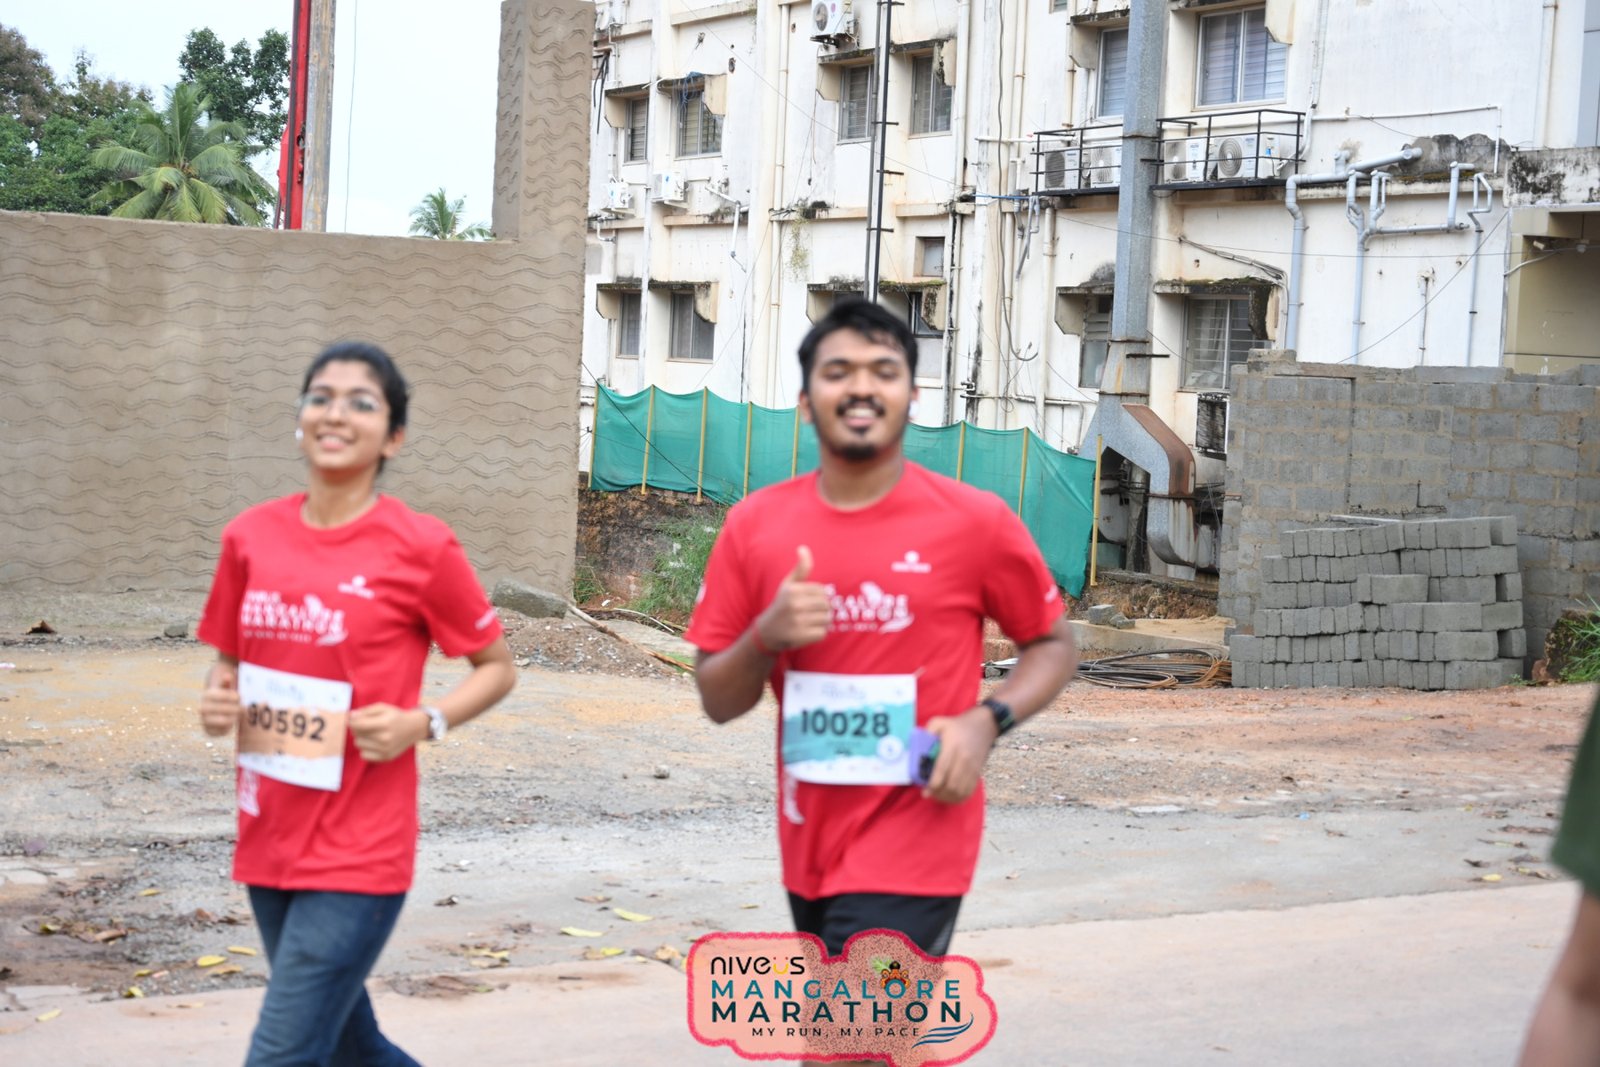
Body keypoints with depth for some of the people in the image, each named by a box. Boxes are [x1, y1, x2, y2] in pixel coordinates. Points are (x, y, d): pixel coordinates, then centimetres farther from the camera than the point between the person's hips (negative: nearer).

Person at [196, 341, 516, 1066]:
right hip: (269, 841, 6)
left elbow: (497, 668, 1)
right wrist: (216, 704, -5)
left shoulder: (419, 548, -10)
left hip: (359, 856, -6)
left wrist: (422, 724, -16)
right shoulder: (249, 536, 3)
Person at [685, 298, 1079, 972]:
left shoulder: (975, 522, -8)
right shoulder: (754, 525, 1)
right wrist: (766, 637, -15)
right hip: (810, 852, 5)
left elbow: (1053, 645, 4)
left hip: (912, 856, -4)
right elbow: (717, 702, 6)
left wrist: (987, 720, -14)